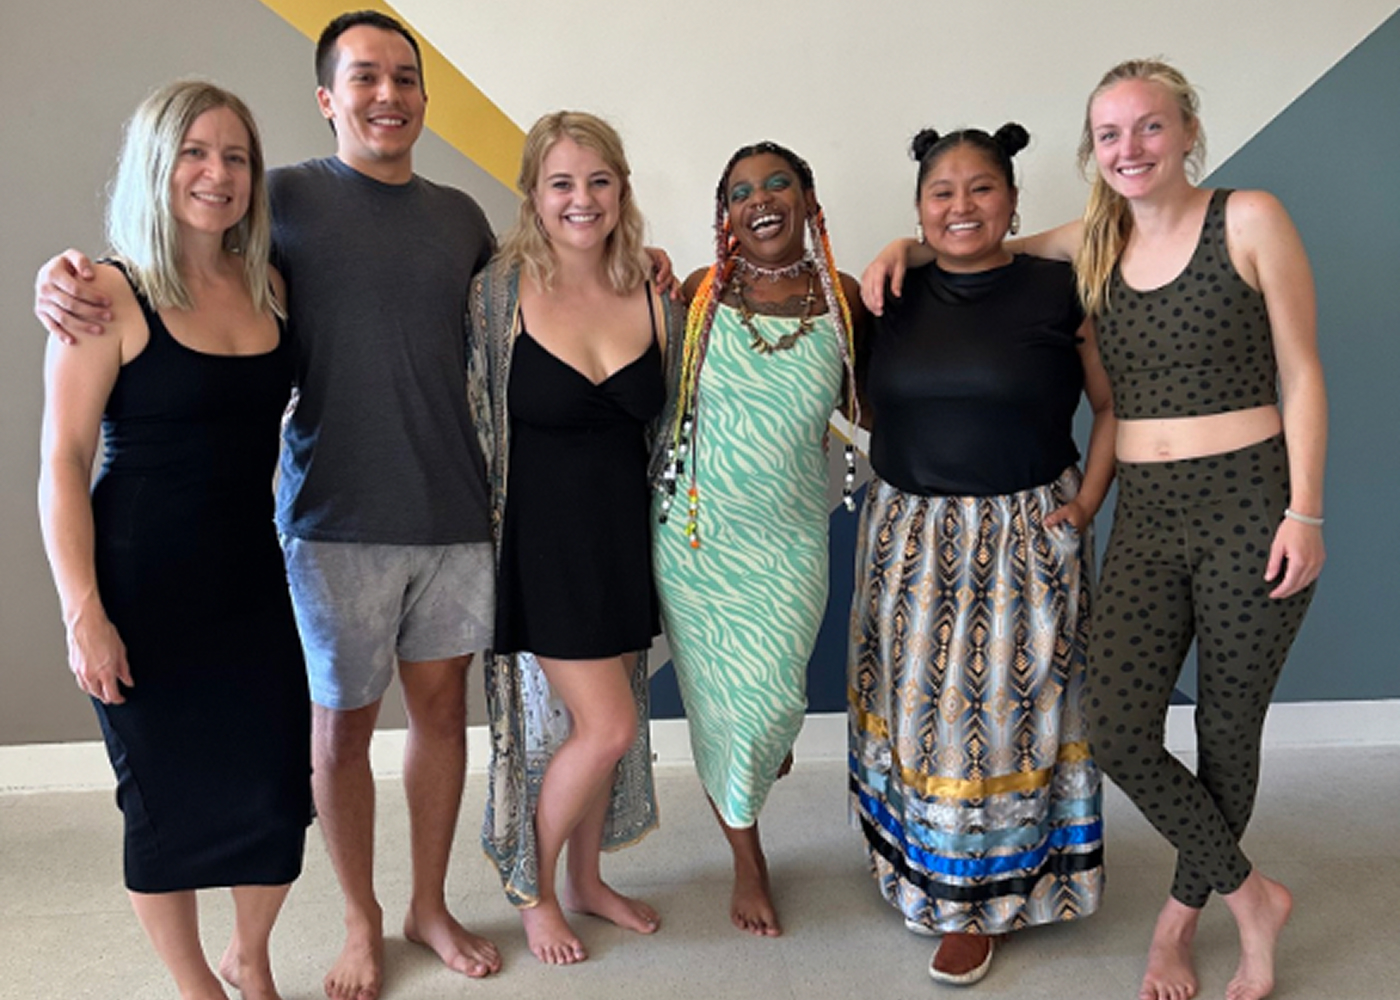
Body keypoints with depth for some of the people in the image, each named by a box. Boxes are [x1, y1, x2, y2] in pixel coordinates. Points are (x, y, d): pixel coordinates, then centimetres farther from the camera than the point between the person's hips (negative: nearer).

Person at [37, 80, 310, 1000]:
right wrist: (83, 614, -14)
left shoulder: (271, 290, 5)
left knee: (279, 790, 8)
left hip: (254, 581, 5)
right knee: (169, 798, 8)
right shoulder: (110, 294, -10)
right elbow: (62, 464, -11)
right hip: (145, 591, -4)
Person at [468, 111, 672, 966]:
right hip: (544, 537, -4)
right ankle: (534, 888, 22)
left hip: (625, 533, 5)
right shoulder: (501, 293, -10)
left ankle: (586, 879, 37)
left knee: (601, 725, 14)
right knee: (607, 726, -4)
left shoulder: (650, 298, 2)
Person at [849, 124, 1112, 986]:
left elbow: (1115, 403, 1)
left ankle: (981, 902, 24)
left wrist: (1087, 501, -8)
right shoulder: (895, 297, 5)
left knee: (1006, 710, 6)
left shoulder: (1061, 291, -5)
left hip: (1024, 543, -3)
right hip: (910, 540, 3)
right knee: (918, 709, 11)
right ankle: (927, 868, 35)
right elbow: (876, 407, 14)